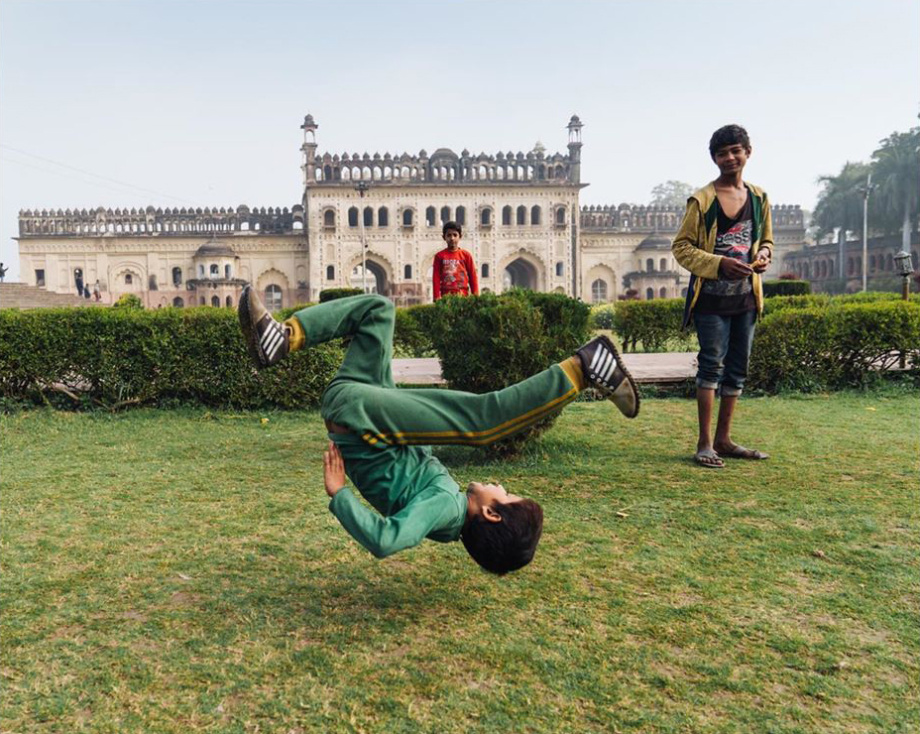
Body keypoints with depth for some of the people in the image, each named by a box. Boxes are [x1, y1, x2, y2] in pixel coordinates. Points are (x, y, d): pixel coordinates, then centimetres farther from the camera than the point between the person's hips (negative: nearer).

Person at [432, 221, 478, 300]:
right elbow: (436, 278, 2)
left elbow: (473, 276, 7)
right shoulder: (439, 256, 5)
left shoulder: (466, 255, 6)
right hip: (446, 296, 0)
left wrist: (475, 297, 1)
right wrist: (437, 298, -5)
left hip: (463, 295, 0)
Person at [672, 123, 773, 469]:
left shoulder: (759, 198, 11)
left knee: (737, 367, 9)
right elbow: (681, 246, -6)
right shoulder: (702, 199, -5)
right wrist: (719, 264, -20)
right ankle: (704, 444, 0)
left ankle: (723, 440, 20)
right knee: (712, 364, -7)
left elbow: (766, 240, 21)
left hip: (745, 297, 6)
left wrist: (763, 255, -3)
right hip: (712, 296, -6)